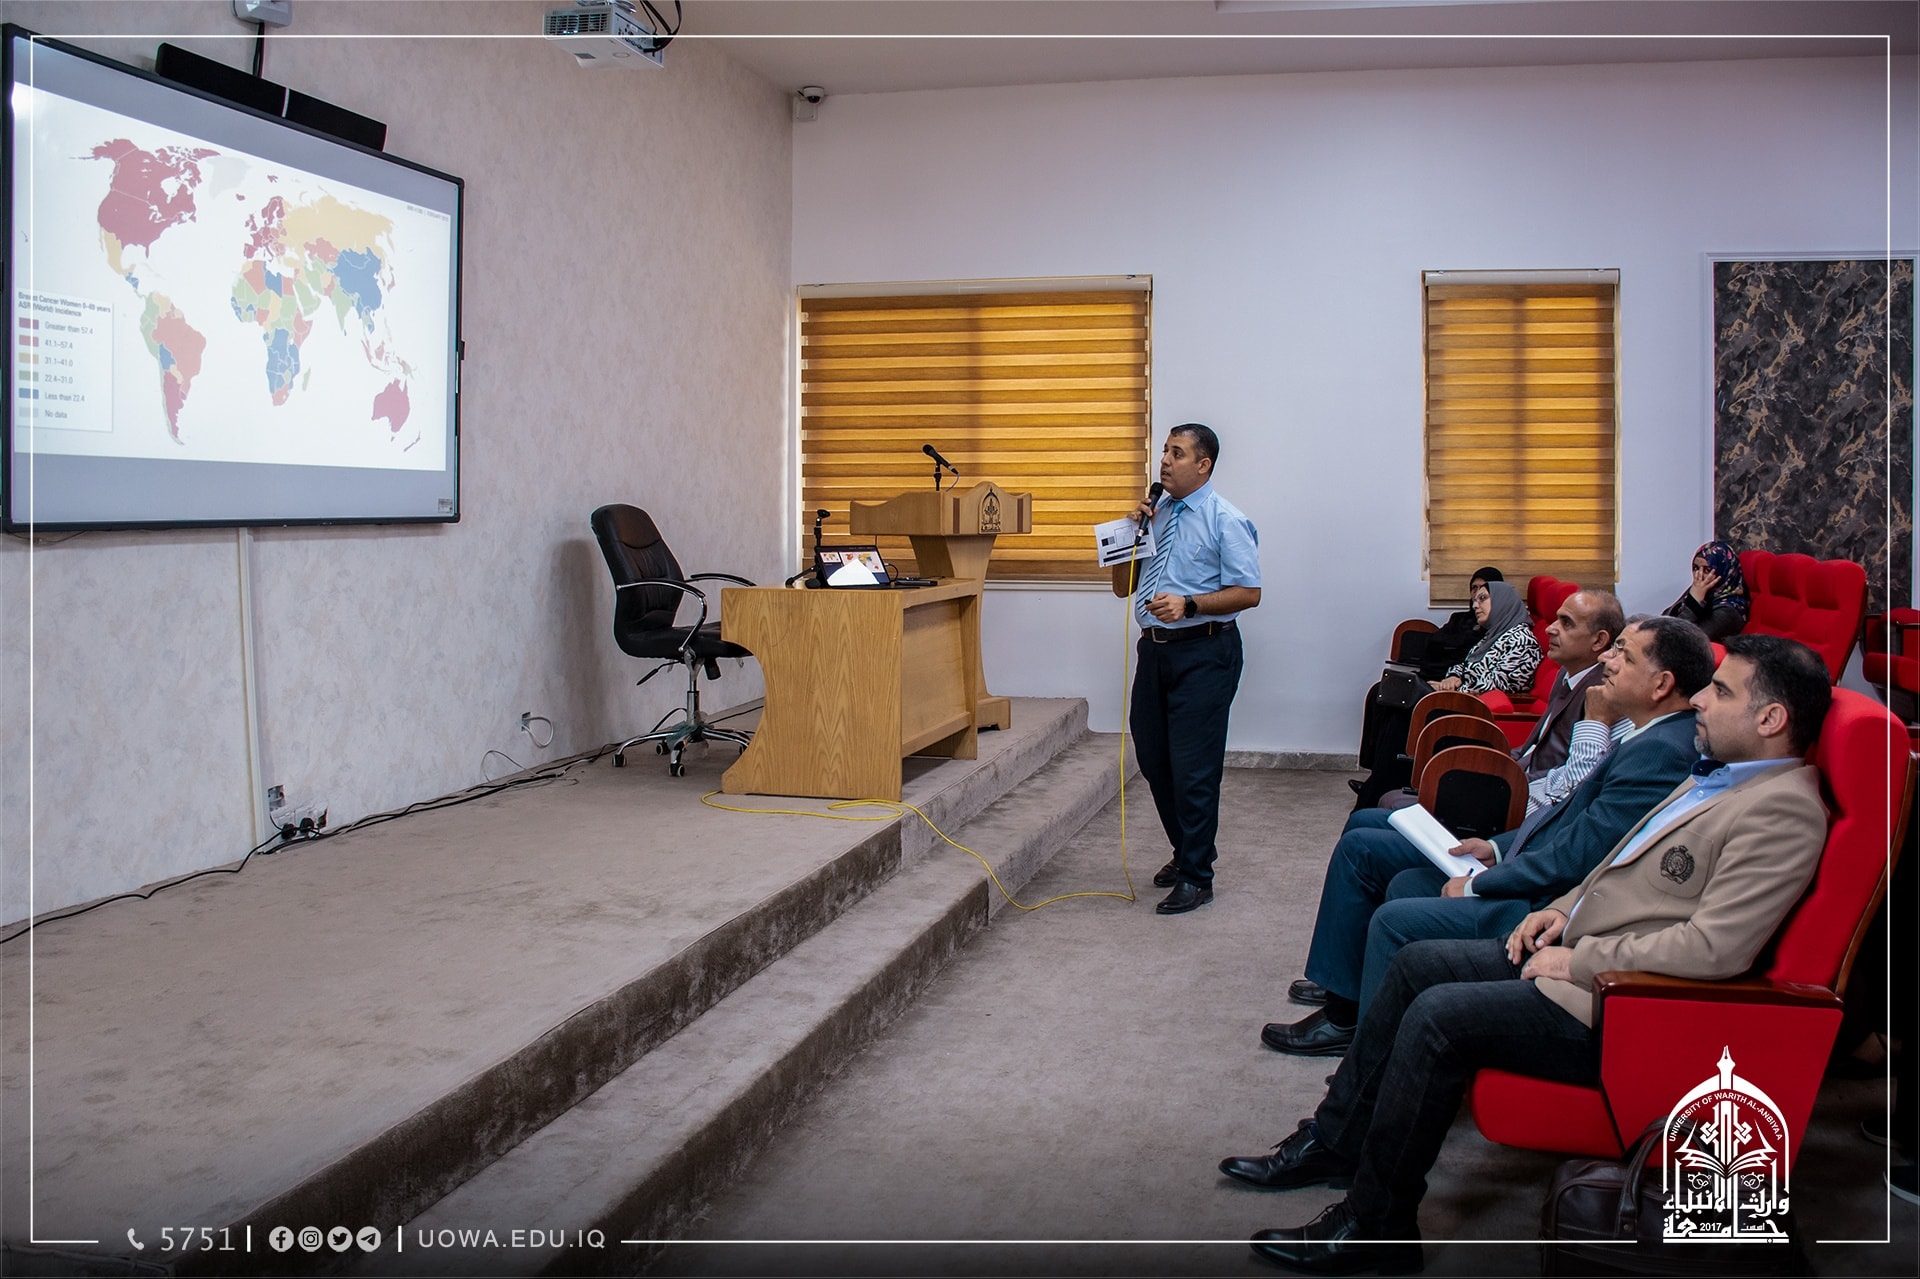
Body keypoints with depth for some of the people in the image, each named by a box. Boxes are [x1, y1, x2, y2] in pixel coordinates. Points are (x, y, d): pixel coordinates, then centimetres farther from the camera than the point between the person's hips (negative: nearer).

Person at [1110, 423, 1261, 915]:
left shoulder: (1226, 521, -7)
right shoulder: (1155, 514, 11)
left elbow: (1248, 593, -12)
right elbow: (1122, 586, 15)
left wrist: (1189, 604, -23)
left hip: (1203, 653, -7)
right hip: (1155, 649, 7)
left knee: (1193, 767, -5)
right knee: (1153, 760, 14)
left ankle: (1197, 876, 7)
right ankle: (1185, 852, 34)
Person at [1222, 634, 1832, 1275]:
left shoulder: (1783, 813, -19)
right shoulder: (1717, 776, 12)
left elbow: (1715, 948, -28)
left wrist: (1579, 960, -20)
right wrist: (1564, 907, 8)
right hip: (1576, 952, 10)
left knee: (1437, 1015, -20)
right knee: (1417, 964, 7)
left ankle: (1375, 1225, -6)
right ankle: (1334, 1142, 18)